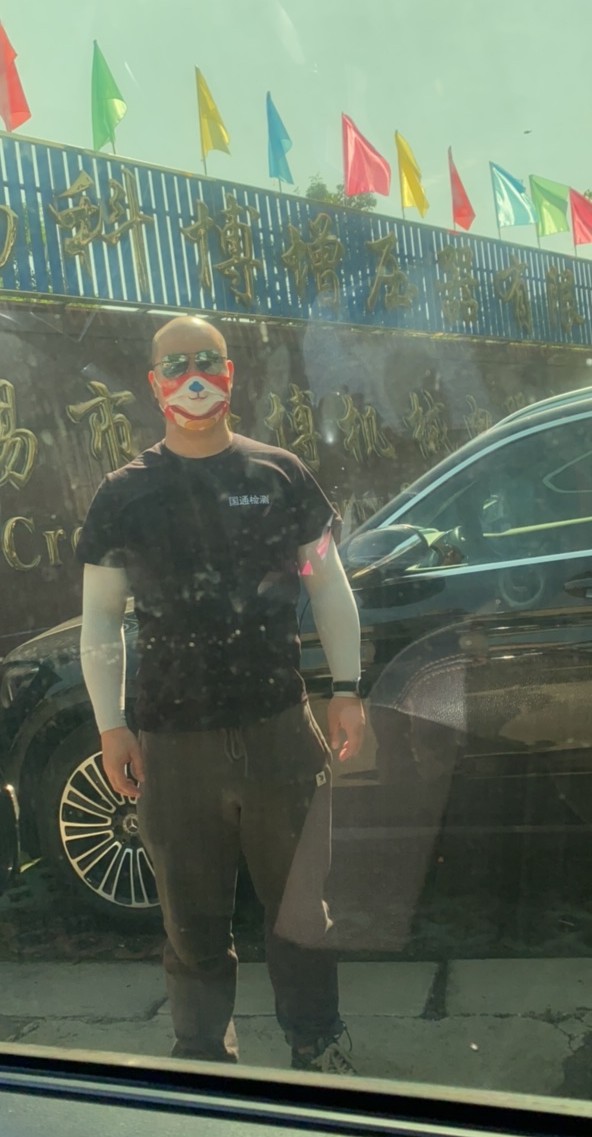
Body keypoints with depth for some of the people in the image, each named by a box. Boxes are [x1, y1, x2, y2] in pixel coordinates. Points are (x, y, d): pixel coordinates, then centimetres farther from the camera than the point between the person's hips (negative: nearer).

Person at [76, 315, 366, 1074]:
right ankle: (206, 1062, 34)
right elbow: (99, 618, 6)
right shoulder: (124, 495, 2)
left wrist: (345, 690, 4)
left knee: (300, 913, 14)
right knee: (194, 927, 14)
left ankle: (318, 1051, 35)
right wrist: (110, 726, 1)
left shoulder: (279, 474, 4)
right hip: (172, 746, 0)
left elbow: (329, 585, 9)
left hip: (281, 732, 0)